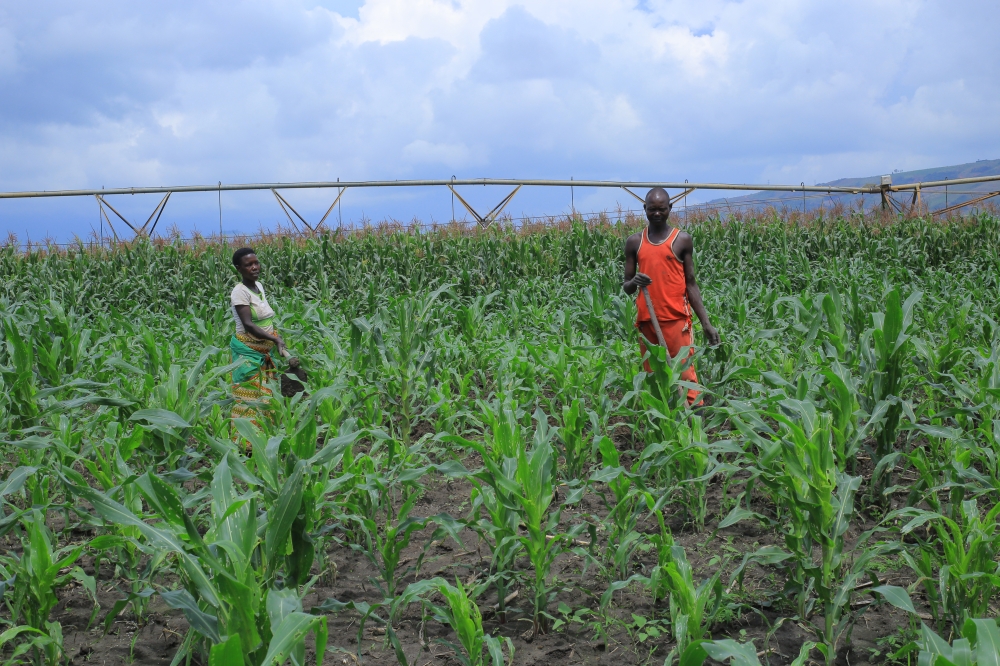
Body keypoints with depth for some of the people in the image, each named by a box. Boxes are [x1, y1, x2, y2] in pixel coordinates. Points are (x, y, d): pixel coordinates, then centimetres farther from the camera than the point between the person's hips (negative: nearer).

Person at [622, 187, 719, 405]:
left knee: (685, 374, -7)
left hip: (677, 319, -3)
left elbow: (691, 283, 5)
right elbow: (626, 287, 11)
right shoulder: (634, 242, 9)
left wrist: (706, 323, 0)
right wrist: (633, 283, -14)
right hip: (646, 320, 3)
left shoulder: (682, 240, 3)